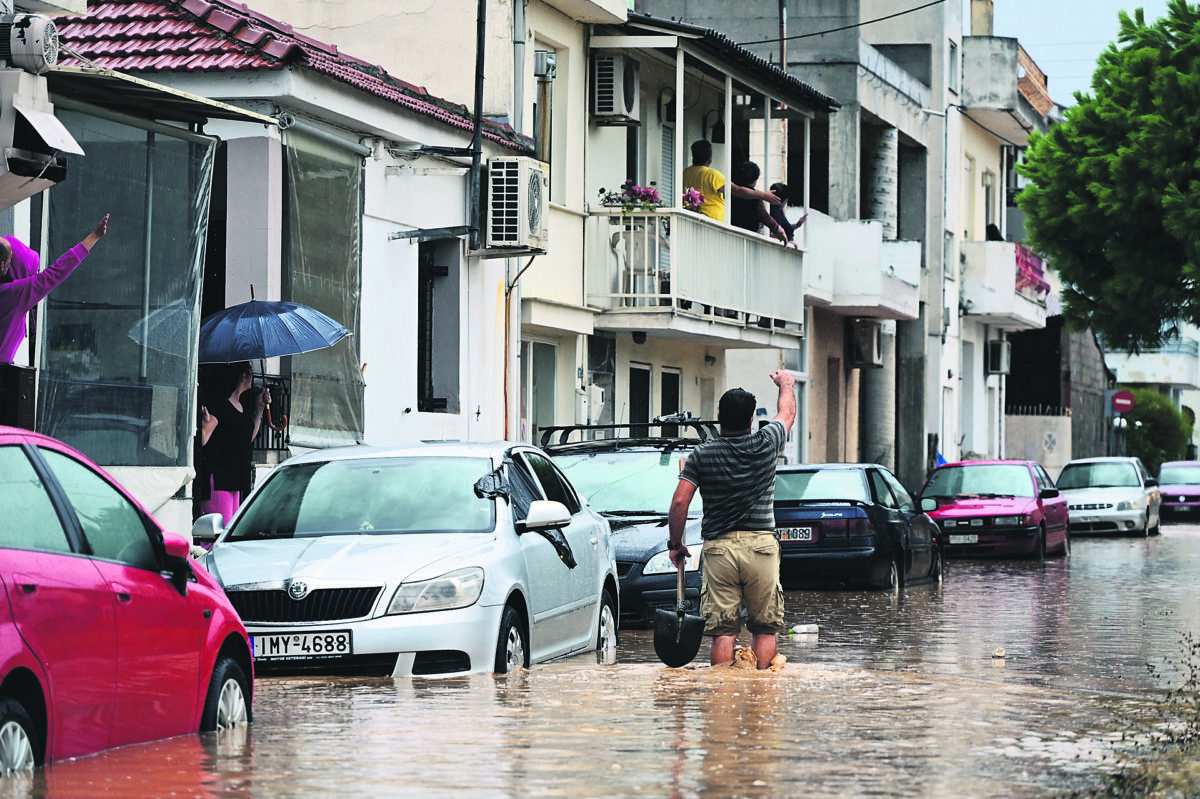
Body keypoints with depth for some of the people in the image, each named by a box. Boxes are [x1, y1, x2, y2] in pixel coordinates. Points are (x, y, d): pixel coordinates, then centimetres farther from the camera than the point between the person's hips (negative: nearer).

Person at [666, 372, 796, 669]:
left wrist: (675, 544, 7)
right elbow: (787, 412, 22)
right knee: (765, 629, 7)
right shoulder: (766, 444, 1)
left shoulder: (702, 455, -1)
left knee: (723, 631, 0)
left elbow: (679, 502, -5)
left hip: (718, 547, 0)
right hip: (761, 545, 0)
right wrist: (785, 384, 42)